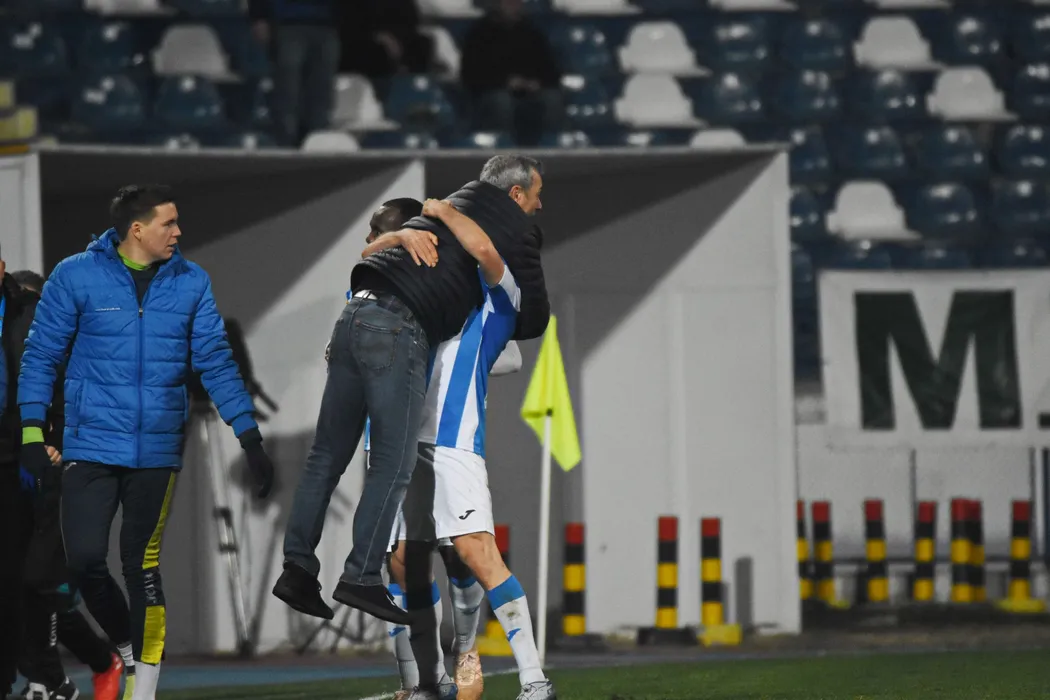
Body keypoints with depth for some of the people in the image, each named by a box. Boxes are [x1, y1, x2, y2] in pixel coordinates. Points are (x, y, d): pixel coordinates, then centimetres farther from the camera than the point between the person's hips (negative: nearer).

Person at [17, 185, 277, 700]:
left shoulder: (191, 283, 3)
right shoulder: (76, 277, -3)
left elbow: (216, 363, 6)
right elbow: (41, 356, 1)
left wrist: (250, 439, 2)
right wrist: (32, 434, -6)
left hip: (157, 450, 1)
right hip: (91, 443, -1)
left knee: (143, 567, 2)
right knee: (85, 557, -8)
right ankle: (126, 643, 20)